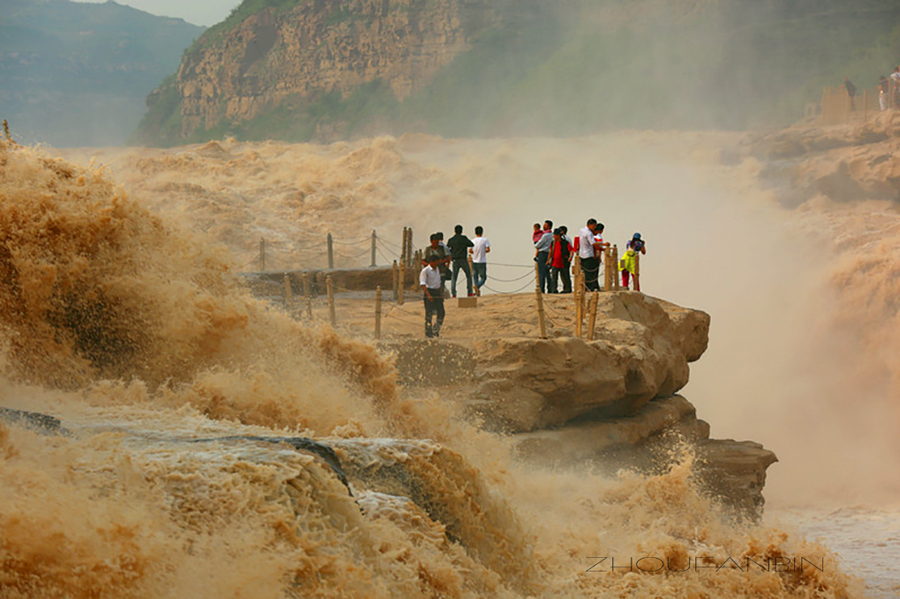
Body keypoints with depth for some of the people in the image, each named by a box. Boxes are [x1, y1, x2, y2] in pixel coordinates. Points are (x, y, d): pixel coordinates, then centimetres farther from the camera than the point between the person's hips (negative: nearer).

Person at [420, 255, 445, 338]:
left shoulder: (437, 269, 14)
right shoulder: (425, 271, -10)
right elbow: (423, 284, -17)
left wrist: (441, 294, 20)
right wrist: (428, 295, -27)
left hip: (437, 292, 7)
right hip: (429, 291, -7)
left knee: (441, 312, 1)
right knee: (429, 313, -4)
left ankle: (436, 330, 14)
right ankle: (428, 332, 5)